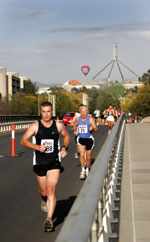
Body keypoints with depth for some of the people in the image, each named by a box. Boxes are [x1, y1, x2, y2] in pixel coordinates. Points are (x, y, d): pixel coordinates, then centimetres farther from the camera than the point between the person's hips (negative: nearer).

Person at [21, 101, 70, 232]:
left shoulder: (58, 125, 0)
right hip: (40, 162, 1)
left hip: (54, 162, -1)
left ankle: (49, 219, -15)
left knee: (51, 190, -14)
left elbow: (66, 136, 17)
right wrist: (37, 147, -24)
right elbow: (24, 140, -9)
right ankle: (44, 201, 53)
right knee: (44, 191, 16)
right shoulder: (35, 126, -4)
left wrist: (65, 147, -1)